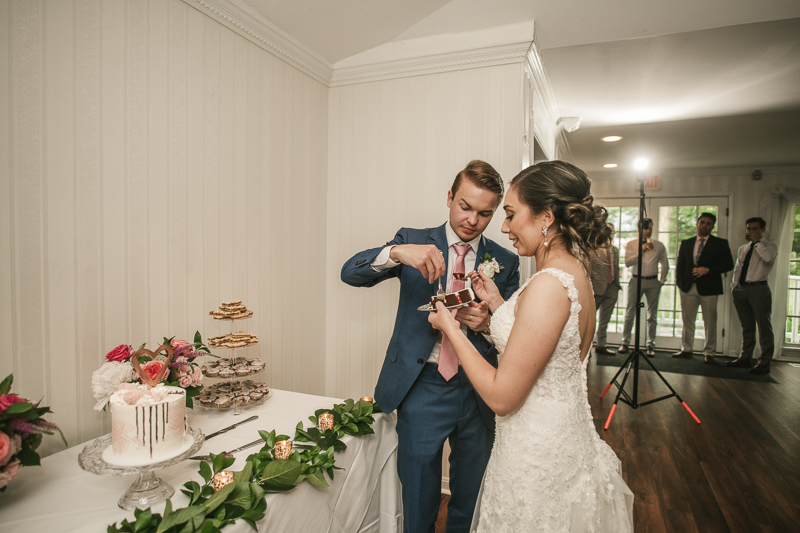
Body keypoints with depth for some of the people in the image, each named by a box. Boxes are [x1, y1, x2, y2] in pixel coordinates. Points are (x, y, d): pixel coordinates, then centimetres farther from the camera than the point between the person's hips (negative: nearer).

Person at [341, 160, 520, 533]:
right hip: (423, 388, -2)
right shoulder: (414, 242, -2)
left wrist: (486, 324, -19)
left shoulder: (505, 261, 3)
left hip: (480, 392, 2)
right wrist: (397, 252, -32)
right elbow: (350, 272, -13)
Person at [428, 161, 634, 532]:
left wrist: (450, 328, -14)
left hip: (539, 457, -9)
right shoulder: (575, 272, 2)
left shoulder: (548, 285, -28)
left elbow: (502, 396, -24)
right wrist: (497, 303, 7)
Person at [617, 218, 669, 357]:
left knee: (652, 315, 6)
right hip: (636, 280, -1)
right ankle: (625, 342, 9)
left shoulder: (659, 246, 8)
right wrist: (641, 251, -15)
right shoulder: (631, 244, 4)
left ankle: (651, 345, 13)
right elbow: (627, 262, -9)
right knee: (630, 313, 0)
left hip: (653, 282, 2)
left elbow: (665, 265, 15)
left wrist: (661, 281, 10)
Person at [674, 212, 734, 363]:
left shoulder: (720, 244, 4)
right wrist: (680, 282, 2)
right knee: (687, 320, 8)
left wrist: (708, 270, -15)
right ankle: (687, 349, 18)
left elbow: (728, 264, -2)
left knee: (710, 322, 2)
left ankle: (709, 353, 11)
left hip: (709, 288, -3)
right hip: (688, 287, 3)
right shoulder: (686, 243, 13)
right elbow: (680, 264, 13)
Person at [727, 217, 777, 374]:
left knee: (764, 327, -1)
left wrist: (756, 242, -14)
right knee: (746, 327, 12)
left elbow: (768, 258, -22)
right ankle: (745, 358, 20)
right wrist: (734, 285, 9)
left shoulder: (770, 246, 1)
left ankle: (765, 363, 6)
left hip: (758, 289, -5)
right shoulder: (742, 249, 17)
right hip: (740, 289, 5)